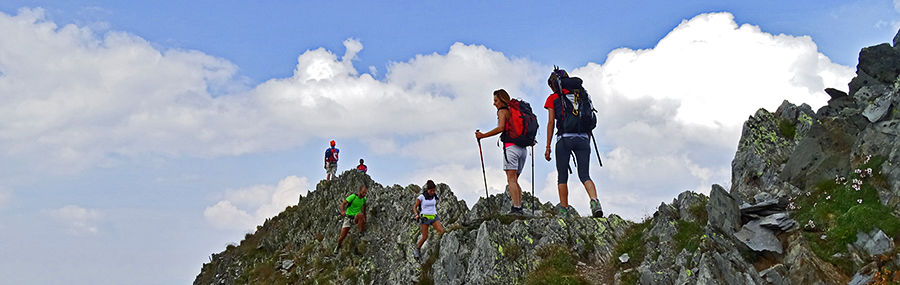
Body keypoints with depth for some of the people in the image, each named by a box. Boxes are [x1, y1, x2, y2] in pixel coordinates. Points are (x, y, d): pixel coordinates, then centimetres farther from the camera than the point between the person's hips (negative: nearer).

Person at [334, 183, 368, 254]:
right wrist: (342, 211, -38)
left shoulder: (364, 199, 2)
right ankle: (338, 247, 25)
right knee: (342, 237, -8)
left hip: (356, 218, 2)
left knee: (360, 215, -36)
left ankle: (361, 233, -26)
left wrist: (365, 221, 19)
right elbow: (343, 204, -18)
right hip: (348, 217, -2)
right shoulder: (353, 196, -12)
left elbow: (364, 211, 18)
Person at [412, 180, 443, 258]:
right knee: (425, 237, -5)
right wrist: (416, 215, -16)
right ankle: (416, 250, 17)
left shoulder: (435, 196, 4)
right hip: (425, 217, -3)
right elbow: (415, 207, 0)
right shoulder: (421, 197, -8)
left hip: (434, 217, 3)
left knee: (441, 231, -22)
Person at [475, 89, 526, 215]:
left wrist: (483, 135, -12)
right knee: (515, 180, 10)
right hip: (523, 148, 8)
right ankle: (519, 208, 2)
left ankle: (516, 208, -23)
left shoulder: (502, 111, 0)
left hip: (511, 147, -8)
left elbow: (500, 128, -15)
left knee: (511, 180, -13)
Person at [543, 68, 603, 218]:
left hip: (564, 138, -3)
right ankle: (595, 202, -22)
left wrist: (548, 147, 2)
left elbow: (551, 122, 1)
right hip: (583, 138, 3)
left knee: (562, 177, 7)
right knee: (585, 175, 3)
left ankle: (564, 211, 3)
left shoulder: (552, 99, 8)